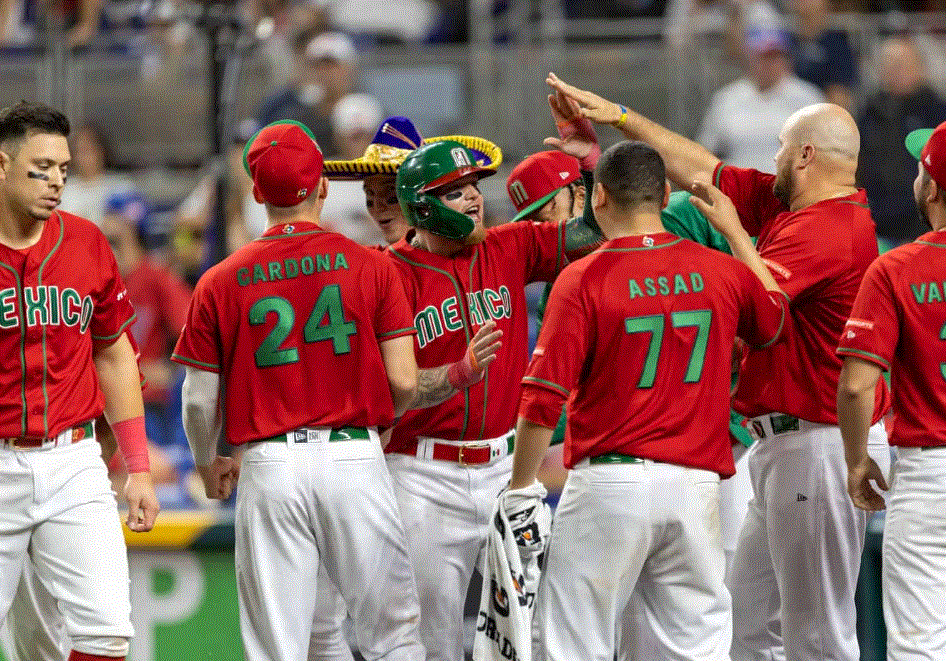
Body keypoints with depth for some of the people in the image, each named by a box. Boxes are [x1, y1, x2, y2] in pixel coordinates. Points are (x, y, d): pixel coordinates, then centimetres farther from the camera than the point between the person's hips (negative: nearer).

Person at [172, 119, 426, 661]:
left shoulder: (220, 282, 1)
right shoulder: (371, 267, -1)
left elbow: (200, 399, 4)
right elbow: (404, 382, -3)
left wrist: (209, 464, 23)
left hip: (270, 470, 0)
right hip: (356, 455, 0)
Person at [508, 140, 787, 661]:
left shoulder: (582, 280, -7)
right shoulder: (722, 272, 5)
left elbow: (543, 402, -10)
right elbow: (773, 318, 29)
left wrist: (518, 492, -1)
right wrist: (735, 231, 37)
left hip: (608, 485, -4)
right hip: (696, 486, 4)